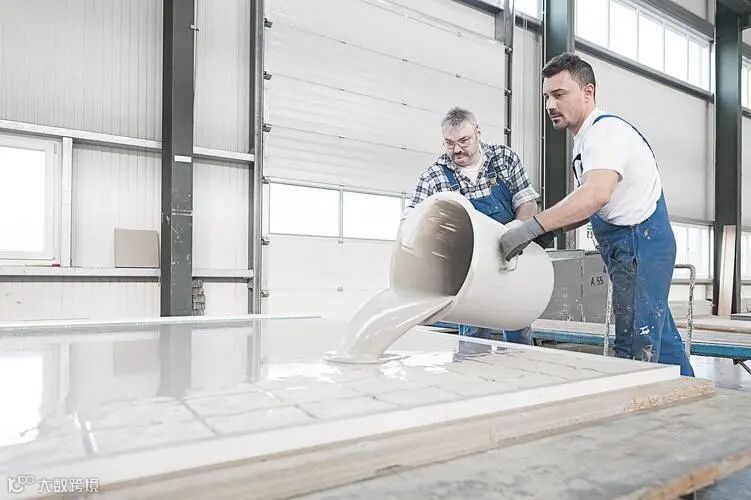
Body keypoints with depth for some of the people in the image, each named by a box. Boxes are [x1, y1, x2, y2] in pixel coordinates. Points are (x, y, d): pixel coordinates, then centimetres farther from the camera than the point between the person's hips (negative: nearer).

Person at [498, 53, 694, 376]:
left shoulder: (605, 129, -17)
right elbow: (588, 206, 19)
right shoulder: (585, 137, 15)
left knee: (636, 349, -5)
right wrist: (548, 230, 5)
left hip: (640, 244, -10)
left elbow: (596, 195, -35)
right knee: (658, 334, 19)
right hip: (630, 245, 10)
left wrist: (532, 227, -40)